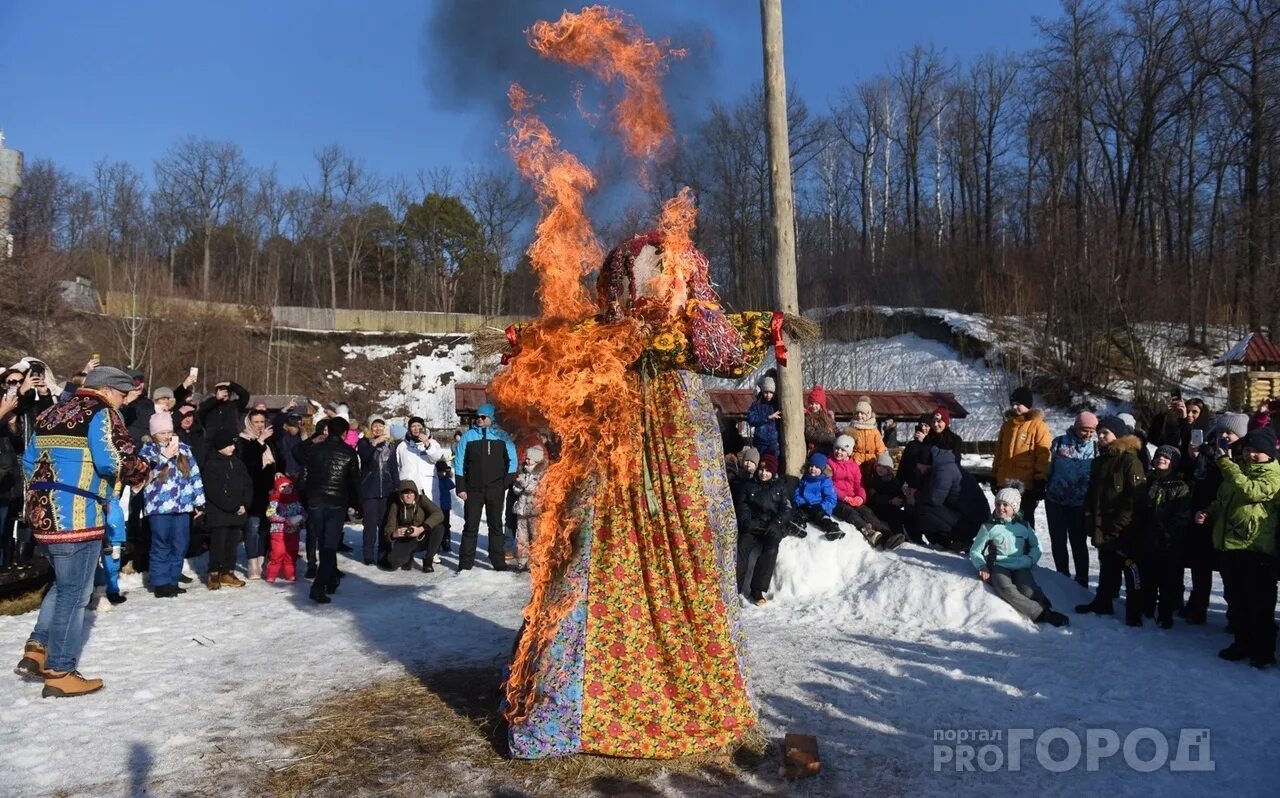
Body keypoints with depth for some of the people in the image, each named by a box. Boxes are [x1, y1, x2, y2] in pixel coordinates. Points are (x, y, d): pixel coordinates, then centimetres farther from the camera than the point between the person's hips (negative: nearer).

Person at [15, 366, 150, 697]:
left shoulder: (53, 413, 18)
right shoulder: (100, 413, -9)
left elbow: (29, 460, 23)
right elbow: (116, 460, -21)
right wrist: (140, 474, -2)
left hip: (45, 514, 9)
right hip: (77, 517, -9)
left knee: (64, 584, 23)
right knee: (74, 592, 0)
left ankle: (37, 649, 18)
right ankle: (59, 672, 5)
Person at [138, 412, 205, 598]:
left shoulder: (183, 448, 11)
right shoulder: (148, 449, 2)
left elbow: (195, 475, 13)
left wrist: (199, 501, 11)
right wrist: (165, 456, -22)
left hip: (182, 505, 4)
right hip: (160, 506, -4)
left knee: (180, 545, 6)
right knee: (161, 545, -2)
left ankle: (173, 580, 17)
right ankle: (161, 583, 5)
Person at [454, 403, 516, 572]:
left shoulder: (502, 436, 1)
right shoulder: (468, 436, 2)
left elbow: (512, 460, 5)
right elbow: (459, 463, 3)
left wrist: (507, 482, -4)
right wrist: (460, 487, -3)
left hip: (495, 489, 0)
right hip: (473, 489, 0)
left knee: (496, 525, 8)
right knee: (470, 526, 1)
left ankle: (499, 562, 14)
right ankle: (465, 563, 6)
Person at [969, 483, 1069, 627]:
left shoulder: (1024, 526, 14)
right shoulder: (989, 527, 7)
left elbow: (1036, 547, 21)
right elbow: (975, 551, 12)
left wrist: (1030, 560, 0)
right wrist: (982, 566, -6)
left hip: (1020, 567, 3)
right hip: (999, 567, -3)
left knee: (1028, 591, -34)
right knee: (1007, 590, -35)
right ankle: (1042, 614, -38)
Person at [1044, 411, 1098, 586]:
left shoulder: (1095, 448, 1)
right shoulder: (1060, 442, -3)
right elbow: (1048, 467, 2)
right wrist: (1041, 489, -1)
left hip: (1080, 504, 0)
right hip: (1055, 500, 0)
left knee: (1079, 543, 6)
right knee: (1058, 541, 8)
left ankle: (1082, 580, 14)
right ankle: (1063, 577, 20)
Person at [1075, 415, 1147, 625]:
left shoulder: (1130, 461, -11)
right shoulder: (1099, 461, 14)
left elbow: (1136, 497, -16)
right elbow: (1091, 493, 20)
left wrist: (1119, 525, -18)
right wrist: (1090, 519, 8)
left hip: (1125, 529, -8)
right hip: (1103, 528, 8)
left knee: (1131, 568, -2)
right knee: (1106, 568, 19)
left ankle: (1134, 613, 1)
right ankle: (1103, 603, 31)